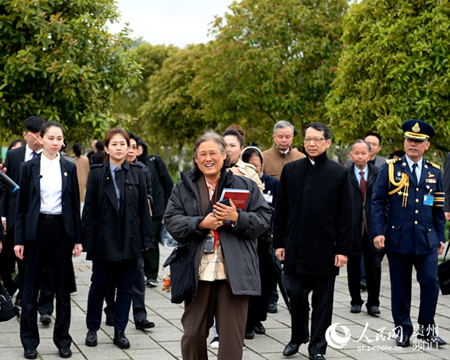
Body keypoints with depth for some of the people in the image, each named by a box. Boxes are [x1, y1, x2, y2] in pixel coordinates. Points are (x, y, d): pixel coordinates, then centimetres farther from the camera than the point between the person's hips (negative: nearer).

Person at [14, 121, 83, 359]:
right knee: (31, 287, 3)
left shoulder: (69, 168, 6)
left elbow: (75, 204, 7)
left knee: (63, 287, 6)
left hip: (61, 229, 1)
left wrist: (78, 239, 3)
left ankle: (62, 340, 15)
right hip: (36, 229, -1)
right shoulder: (29, 167, 1)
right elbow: (21, 205, 2)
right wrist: (19, 239, -3)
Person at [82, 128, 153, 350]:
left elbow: (144, 208, 6)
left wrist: (146, 239, 1)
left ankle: (120, 331, 15)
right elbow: (89, 209, 0)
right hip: (104, 240, -1)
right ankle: (92, 329, 21)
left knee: (125, 288, 6)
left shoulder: (136, 174, 6)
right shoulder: (96, 174, 2)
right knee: (98, 286, 6)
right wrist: (87, 241, -6)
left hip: (129, 240, 2)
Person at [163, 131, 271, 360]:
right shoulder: (184, 187, 10)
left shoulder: (244, 186, 7)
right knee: (193, 333, 7)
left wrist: (238, 219, -15)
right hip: (198, 272, 1)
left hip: (234, 273, -1)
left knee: (232, 335, 0)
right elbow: (171, 221, 0)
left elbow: (263, 219, 2)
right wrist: (200, 223, -14)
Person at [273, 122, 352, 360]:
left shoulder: (339, 173, 1)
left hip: (325, 250, -1)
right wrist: (279, 242, 4)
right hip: (295, 248, 1)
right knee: (296, 296, 5)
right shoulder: (290, 170, 6)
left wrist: (343, 249, -5)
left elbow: (345, 215, -1)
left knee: (322, 301, 6)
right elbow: (280, 210, 8)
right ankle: (298, 337, 28)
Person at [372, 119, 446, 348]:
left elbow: (438, 209, 14)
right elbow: (377, 202, -1)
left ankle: (426, 327, 9)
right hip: (398, 238, -2)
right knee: (400, 286, 4)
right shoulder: (390, 168, 2)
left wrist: (440, 237, 10)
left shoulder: (434, 172, 10)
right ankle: (402, 329, 17)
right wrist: (378, 232, -10)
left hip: (426, 239, 2)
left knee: (431, 282, -6)